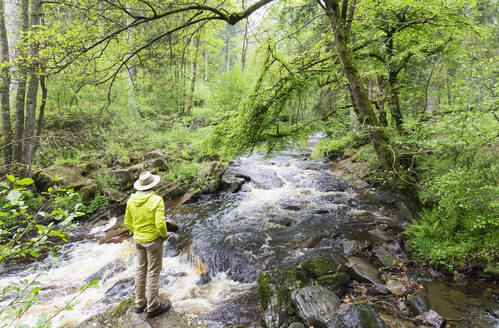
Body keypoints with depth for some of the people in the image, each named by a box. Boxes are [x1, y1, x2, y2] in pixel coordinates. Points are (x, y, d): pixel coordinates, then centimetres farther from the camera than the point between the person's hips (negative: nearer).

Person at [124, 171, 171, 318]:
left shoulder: (131, 200, -4)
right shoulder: (157, 200, -22)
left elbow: (128, 222, 5)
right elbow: (160, 224, -26)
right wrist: (164, 235, -6)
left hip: (138, 240, 6)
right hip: (154, 240, -6)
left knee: (141, 270, 19)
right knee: (154, 272, 5)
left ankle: (140, 303, 32)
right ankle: (153, 307, 18)